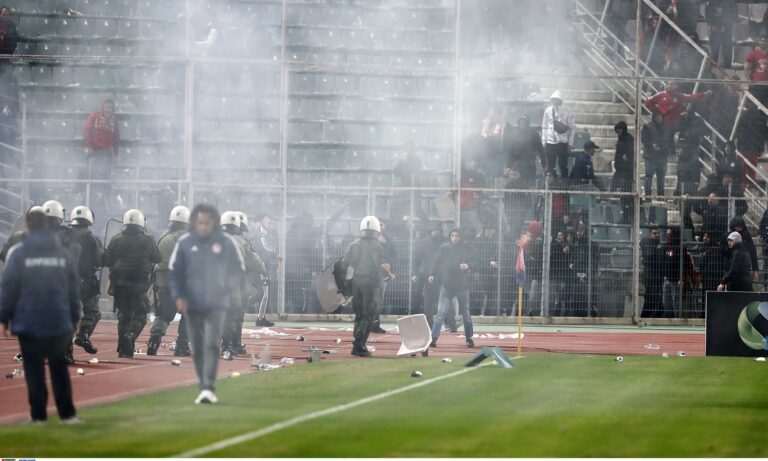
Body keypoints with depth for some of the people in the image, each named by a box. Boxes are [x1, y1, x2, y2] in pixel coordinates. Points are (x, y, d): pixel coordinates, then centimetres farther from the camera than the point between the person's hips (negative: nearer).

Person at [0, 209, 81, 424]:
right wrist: (74, 319, 15)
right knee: (59, 366, 12)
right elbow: (74, 289, 7)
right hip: (59, 323, 3)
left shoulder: (19, 253, -6)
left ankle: (38, 414, 5)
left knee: (34, 369, 6)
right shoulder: (63, 253, 4)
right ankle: (67, 413, 8)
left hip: (29, 323, -3)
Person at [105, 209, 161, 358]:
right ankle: (130, 335, -23)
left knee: (123, 315, 12)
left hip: (119, 283, 3)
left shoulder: (116, 240, 2)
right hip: (139, 284, -3)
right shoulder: (146, 241, -6)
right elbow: (158, 258, 1)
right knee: (140, 314, 4)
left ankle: (123, 349, 11)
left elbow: (108, 261, 6)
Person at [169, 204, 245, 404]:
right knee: (197, 348, 6)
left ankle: (209, 388, -16)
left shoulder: (226, 242, -1)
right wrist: (178, 296, -4)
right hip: (192, 305, 2)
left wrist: (228, 288, -3)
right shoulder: (184, 243, 1)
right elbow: (174, 271, 6)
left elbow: (238, 268, 10)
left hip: (217, 305, -2)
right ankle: (203, 387, 15)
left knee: (212, 345, -13)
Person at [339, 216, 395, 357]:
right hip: (372, 281, -6)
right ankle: (359, 345, -11)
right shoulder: (376, 245, -9)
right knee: (369, 315, -2)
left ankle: (358, 345, 15)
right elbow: (381, 265, -17)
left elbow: (344, 264, 7)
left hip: (357, 280, 6)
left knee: (359, 314, 15)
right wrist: (390, 275, 0)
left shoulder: (354, 245, 7)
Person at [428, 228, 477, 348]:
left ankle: (469, 338, 22)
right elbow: (437, 263, 7)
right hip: (446, 284, -1)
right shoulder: (444, 248, 4)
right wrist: (433, 275, -7)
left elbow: (474, 264, 3)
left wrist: (468, 266, -19)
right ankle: (434, 338, -15)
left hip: (462, 284, 1)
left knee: (466, 313, 11)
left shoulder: (467, 249, 2)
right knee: (441, 311, -12)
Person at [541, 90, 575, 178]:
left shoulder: (566, 111, -2)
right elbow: (544, 127, 9)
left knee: (563, 166, 2)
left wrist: (570, 144, -2)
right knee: (550, 167, 4)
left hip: (562, 142, -2)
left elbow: (572, 128, 1)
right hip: (550, 142, 2)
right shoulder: (548, 110, 4)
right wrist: (543, 141, 4)